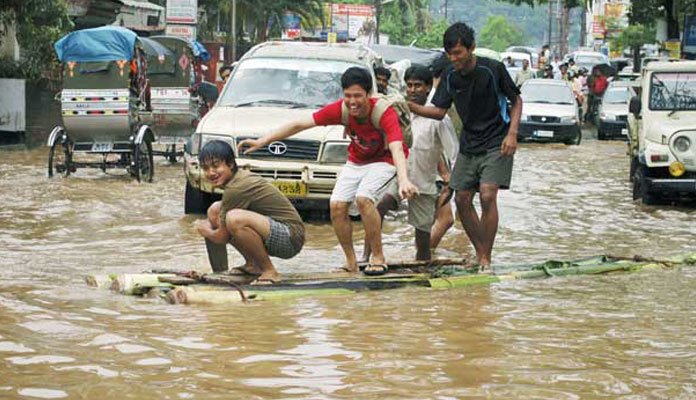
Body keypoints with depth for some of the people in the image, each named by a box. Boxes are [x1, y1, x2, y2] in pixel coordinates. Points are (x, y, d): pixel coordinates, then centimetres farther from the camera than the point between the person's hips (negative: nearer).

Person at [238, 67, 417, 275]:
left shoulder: (384, 112, -30)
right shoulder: (340, 109, -19)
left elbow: (397, 148, -45)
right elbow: (300, 124, -13)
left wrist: (403, 180, -63)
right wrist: (262, 141, -15)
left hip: (384, 161, -5)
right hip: (356, 161, 5)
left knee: (363, 198, -29)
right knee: (337, 204, -14)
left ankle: (378, 258, -15)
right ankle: (351, 262, 2)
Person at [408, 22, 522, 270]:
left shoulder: (492, 70, -14)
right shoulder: (450, 76, -1)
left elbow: (516, 101, -4)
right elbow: (439, 111, 0)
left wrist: (512, 133, -16)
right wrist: (409, 106, -14)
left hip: (496, 143, -6)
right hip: (469, 144, 6)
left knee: (487, 196, -19)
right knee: (462, 199, 1)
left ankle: (486, 259, -12)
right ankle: (480, 252, 15)